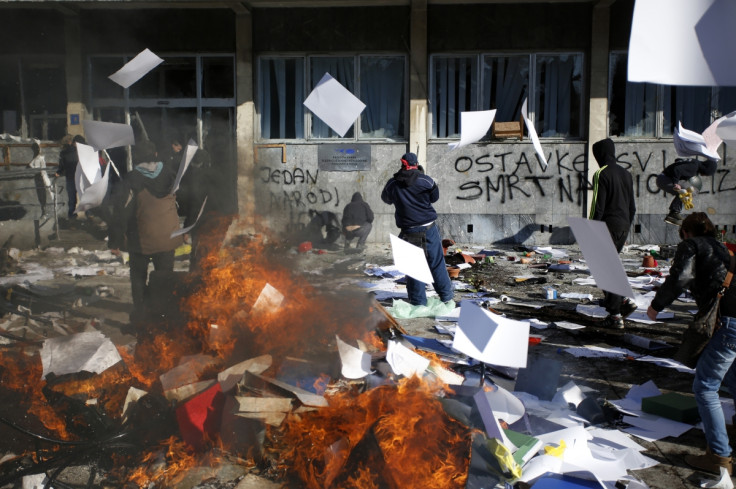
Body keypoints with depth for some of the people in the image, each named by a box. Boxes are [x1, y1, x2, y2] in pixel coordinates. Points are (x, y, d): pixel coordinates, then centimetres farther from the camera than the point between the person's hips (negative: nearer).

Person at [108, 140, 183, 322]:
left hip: (141, 240, -3)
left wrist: (115, 241, -5)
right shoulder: (168, 175, -3)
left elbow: (121, 214, -14)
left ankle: (140, 312, 22)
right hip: (168, 237, 3)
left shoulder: (130, 182, -15)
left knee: (138, 275, 17)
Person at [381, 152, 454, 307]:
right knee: (437, 263, 10)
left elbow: (386, 199, 19)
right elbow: (435, 197, 10)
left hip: (408, 231, 1)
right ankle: (446, 295, 21)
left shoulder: (392, 184, -1)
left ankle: (418, 301, 10)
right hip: (428, 228, -1)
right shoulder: (425, 180, -6)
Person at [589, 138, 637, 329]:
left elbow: (598, 207, -14)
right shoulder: (626, 173, 14)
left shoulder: (601, 174, -10)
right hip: (623, 226, 8)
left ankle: (615, 315, -2)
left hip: (608, 226, -8)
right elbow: (632, 207, 18)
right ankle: (624, 300, 12)